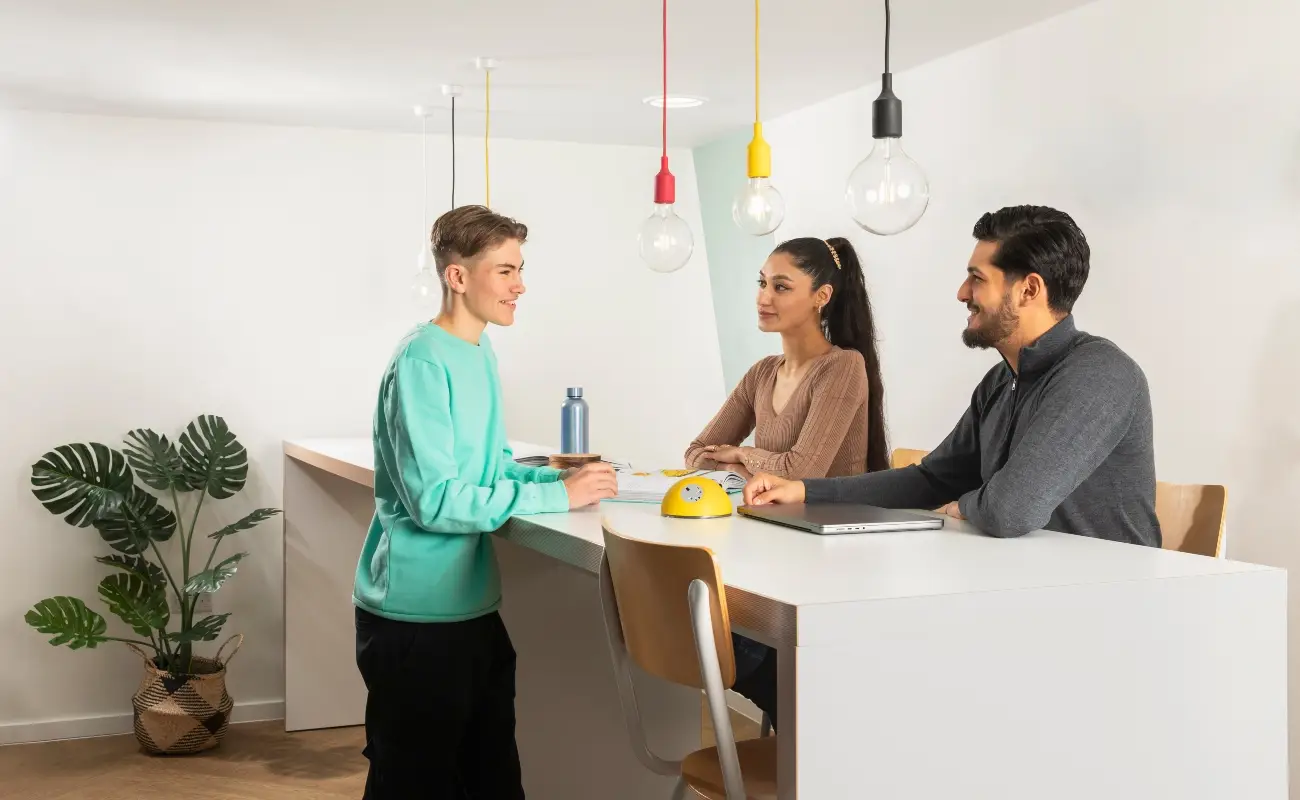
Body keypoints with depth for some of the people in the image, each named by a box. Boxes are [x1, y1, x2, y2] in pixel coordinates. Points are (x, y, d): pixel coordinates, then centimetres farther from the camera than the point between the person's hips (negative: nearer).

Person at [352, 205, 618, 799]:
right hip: (415, 617, -9)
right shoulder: (422, 364, -19)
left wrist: (557, 477, -2)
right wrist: (556, 496, -21)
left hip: (472, 607, 9)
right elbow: (435, 500, -25)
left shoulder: (479, 355, 9)